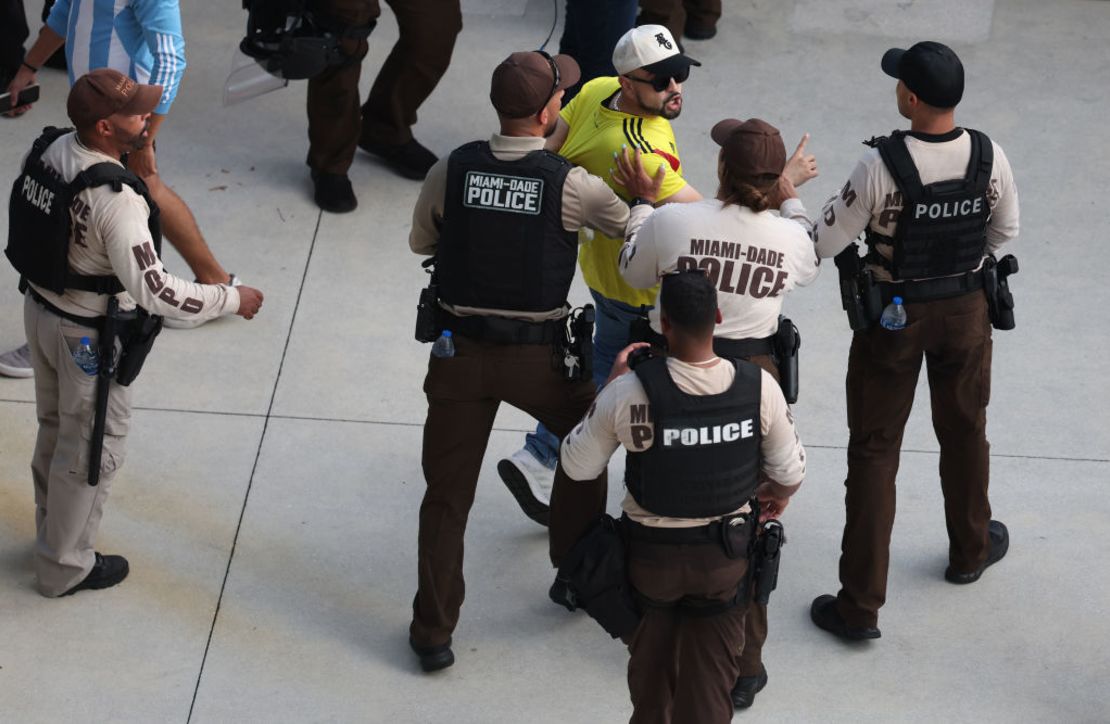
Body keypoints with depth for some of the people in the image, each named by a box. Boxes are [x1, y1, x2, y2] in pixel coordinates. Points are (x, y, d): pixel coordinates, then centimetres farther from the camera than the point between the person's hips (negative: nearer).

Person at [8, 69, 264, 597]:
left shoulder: (48, 150, -10)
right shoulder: (117, 200, -34)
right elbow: (155, 292, -33)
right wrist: (233, 299, -23)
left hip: (40, 309, 8)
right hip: (89, 335, -8)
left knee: (56, 429, 27)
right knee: (93, 449, 12)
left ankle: (53, 531, 47)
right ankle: (65, 567, 28)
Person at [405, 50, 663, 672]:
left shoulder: (451, 171, -6)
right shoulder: (571, 184, -13)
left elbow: (421, 242, 10)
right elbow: (631, 225, 3)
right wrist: (648, 197, 23)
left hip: (460, 350, 1)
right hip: (538, 356, -1)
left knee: (448, 493, 10)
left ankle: (434, 632, 11)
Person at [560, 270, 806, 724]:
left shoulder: (629, 393, -26)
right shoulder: (759, 387, -19)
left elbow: (576, 466, -10)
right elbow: (790, 473, -5)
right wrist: (779, 495, 20)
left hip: (651, 553, -1)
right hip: (726, 555, 1)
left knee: (650, 665, 27)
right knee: (710, 684, 19)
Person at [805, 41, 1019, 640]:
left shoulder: (881, 165, -27)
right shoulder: (989, 157, -14)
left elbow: (826, 242, -19)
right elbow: (1005, 230, 3)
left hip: (893, 316, -4)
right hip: (966, 309, 4)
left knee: (874, 450, 5)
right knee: (964, 431, 26)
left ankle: (860, 606, 8)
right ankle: (970, 550, 48)